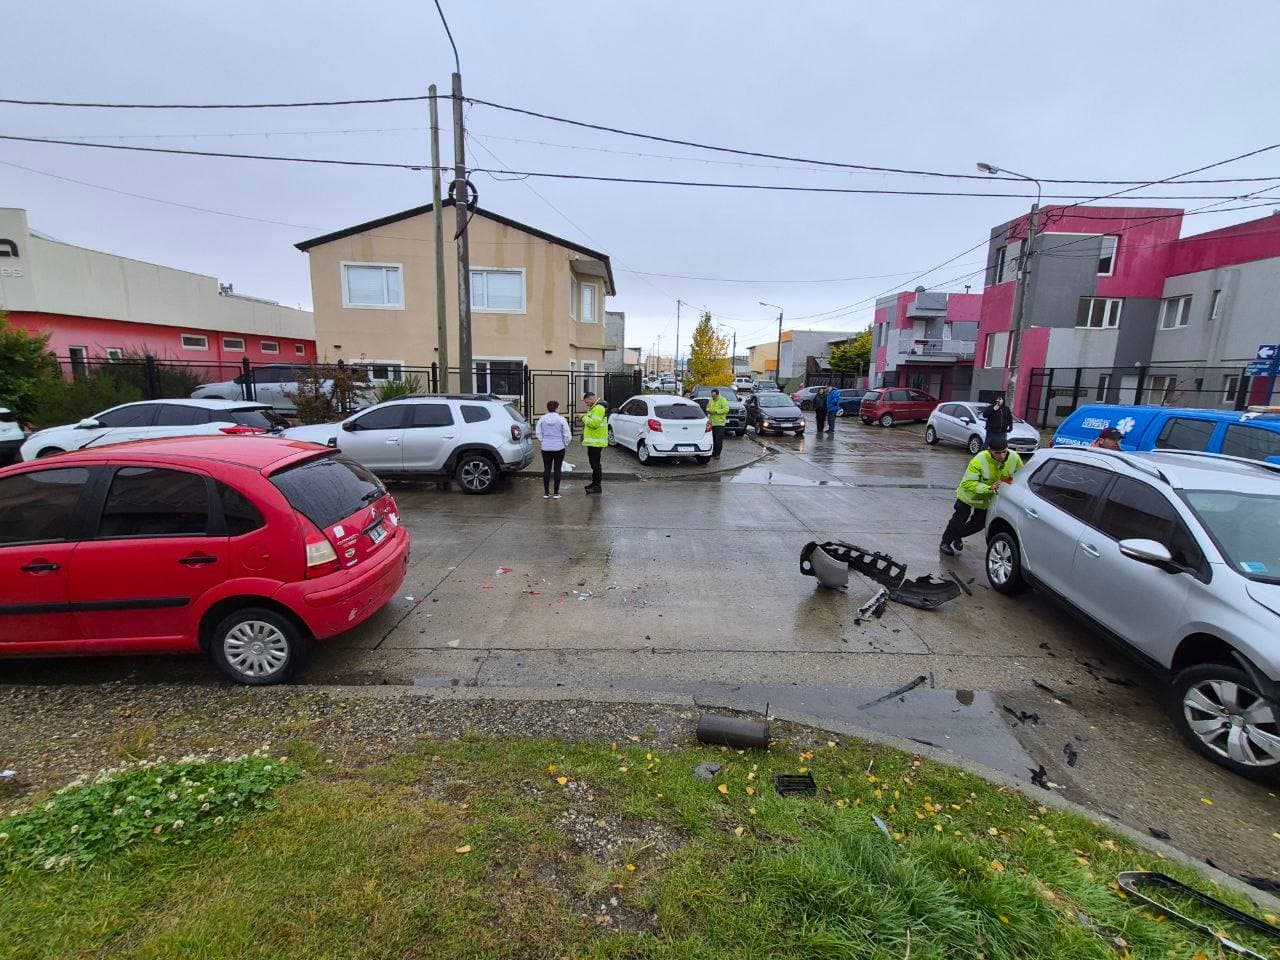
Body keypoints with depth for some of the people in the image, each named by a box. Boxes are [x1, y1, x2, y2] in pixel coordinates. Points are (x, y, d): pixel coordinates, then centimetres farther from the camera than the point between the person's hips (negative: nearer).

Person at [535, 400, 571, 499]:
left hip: (546, 448, 3)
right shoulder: (561, 419, -9)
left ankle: (546, 492, 12)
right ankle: (556, 493, 6)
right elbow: (567, 435, -8)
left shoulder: (542, 419, -1)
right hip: (559, 448, -2)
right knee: (557, 470, 4)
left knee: (547, 469, 9)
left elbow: (538, 433, 4)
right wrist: (565, 443, 9)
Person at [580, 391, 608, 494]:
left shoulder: (598, 409, -16)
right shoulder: (593, 408, 19)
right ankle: (594, 482, 27)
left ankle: (597, 487, -5)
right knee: (593, 463, 17)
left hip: (596, 442, -11)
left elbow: (594, 423, -26)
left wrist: (585, 417, -13)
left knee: (595, 463, -8)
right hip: (592, 441, 11)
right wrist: (585, 418, 12)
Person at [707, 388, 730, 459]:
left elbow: (726, 409, -16)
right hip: (712, 422, 7)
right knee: (713, 439, 9)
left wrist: (716, 411, -19)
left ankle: (717, 454, -2)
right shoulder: (710, 400, 15)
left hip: (719, 423, -7)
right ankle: (713, 453, 17)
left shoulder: (723, 400, -7)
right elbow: (708, 408, 27)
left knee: (719, 439, -8)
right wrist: (708, 411, 2)